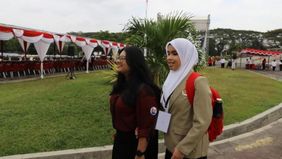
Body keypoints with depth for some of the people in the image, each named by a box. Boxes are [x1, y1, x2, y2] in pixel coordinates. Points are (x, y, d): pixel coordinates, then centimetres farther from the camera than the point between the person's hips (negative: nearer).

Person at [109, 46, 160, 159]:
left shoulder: (143, 90, -25)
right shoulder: (121, 85, 2)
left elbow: (146, 126, -24)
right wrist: (118, 133, 18)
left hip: (136, 142, -8)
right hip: (120, 139, 8)